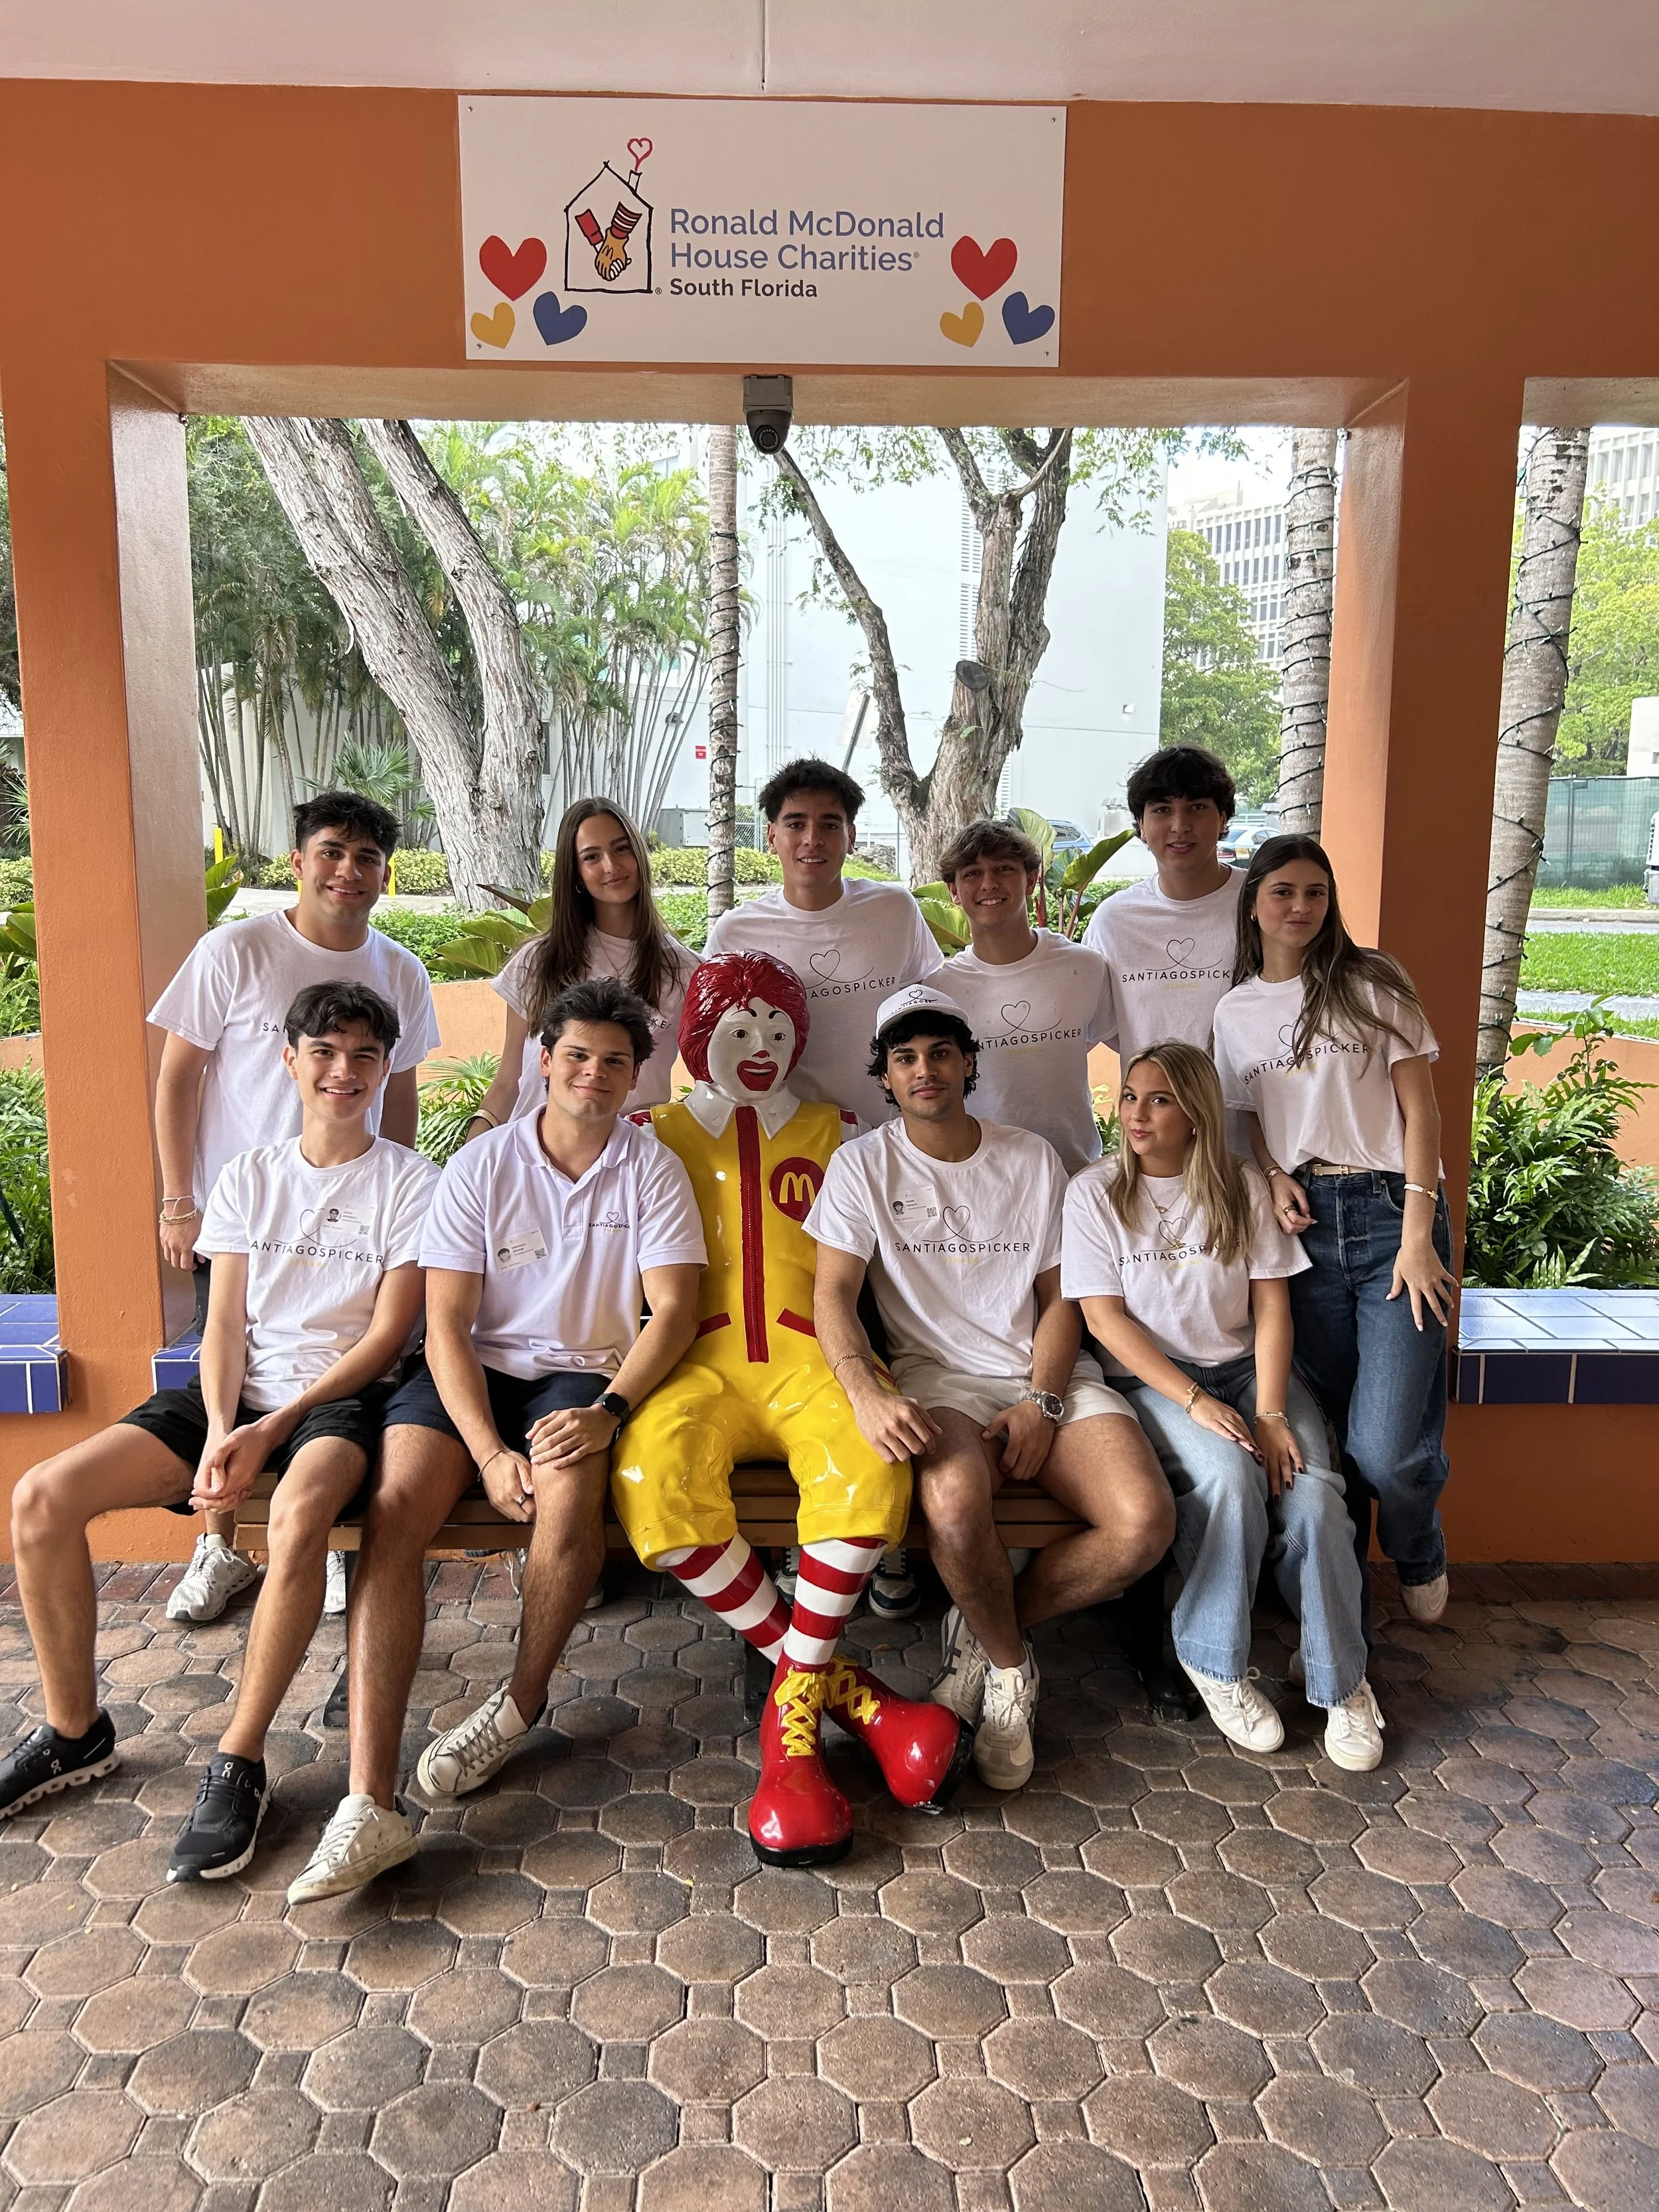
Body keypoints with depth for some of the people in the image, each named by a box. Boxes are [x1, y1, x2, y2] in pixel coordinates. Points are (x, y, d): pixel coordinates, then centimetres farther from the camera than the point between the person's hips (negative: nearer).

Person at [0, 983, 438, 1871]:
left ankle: (239, 1762, -23)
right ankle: (74, 1730, 5)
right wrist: (220, 1430, -13)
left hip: (340, 1397, -4)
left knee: (299, 1510, -39)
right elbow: (225, 1321, 5)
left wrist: (271, 1431, -15)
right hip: (239, 1393, 5)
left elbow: (389, 1334, -7)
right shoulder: (249, 1176, 12)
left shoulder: (408, 1181, 0)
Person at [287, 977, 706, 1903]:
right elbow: (447, 1323, -4)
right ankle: (371, 1803, -27)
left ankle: (522, 1703, -7)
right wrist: (489, 1453, -18)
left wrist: (608, 1411, -21)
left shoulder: (653, 1169, 2)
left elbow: (674, 1309, -4)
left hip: (586, 1374, -1)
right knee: (393, 1507, -26)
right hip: (475, 1373, 1)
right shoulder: (482, 1166, 1)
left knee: (569, 1489, -34)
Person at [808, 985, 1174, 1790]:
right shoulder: (862, 1164, 6)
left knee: (1145, 1523, -23)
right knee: (955, 1501, -37)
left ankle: (983, 1632, 2)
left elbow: (1060, 1297, 10)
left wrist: (1042, 1402, -8)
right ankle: (1010, 1668, -5)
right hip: (937, 1377, -2)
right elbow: (833, 1295, -4)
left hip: (1046, 1377, 3)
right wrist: (868, 1395, -24)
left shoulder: (1032, 1160, 12)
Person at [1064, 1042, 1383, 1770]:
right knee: (1229, 1474, -32)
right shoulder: (1096, 1192, -1)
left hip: (1248, 1366, 2)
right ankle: (1217, 1663, -10)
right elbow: (1105, 1316, -7)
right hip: (1152, 1379, -2)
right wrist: (1195, 1401, -17)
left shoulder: (1241, 1186, 4)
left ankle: (1341, 1682, -4)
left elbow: (1271, 1306, 0)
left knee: (1310, 1495, -24)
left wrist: (1271, 1413, -14)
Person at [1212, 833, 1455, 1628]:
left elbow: (1420, 1112, -3)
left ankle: (1419, 1556, 23)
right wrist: (1273, 1178, -2)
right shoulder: (1235, 1013, 11)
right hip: (1302, 1225, 3)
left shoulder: (1370, 982, 1)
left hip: (1390, 1212, -3)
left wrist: (1418, 1235, -10)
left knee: (1386, 1449, -11)